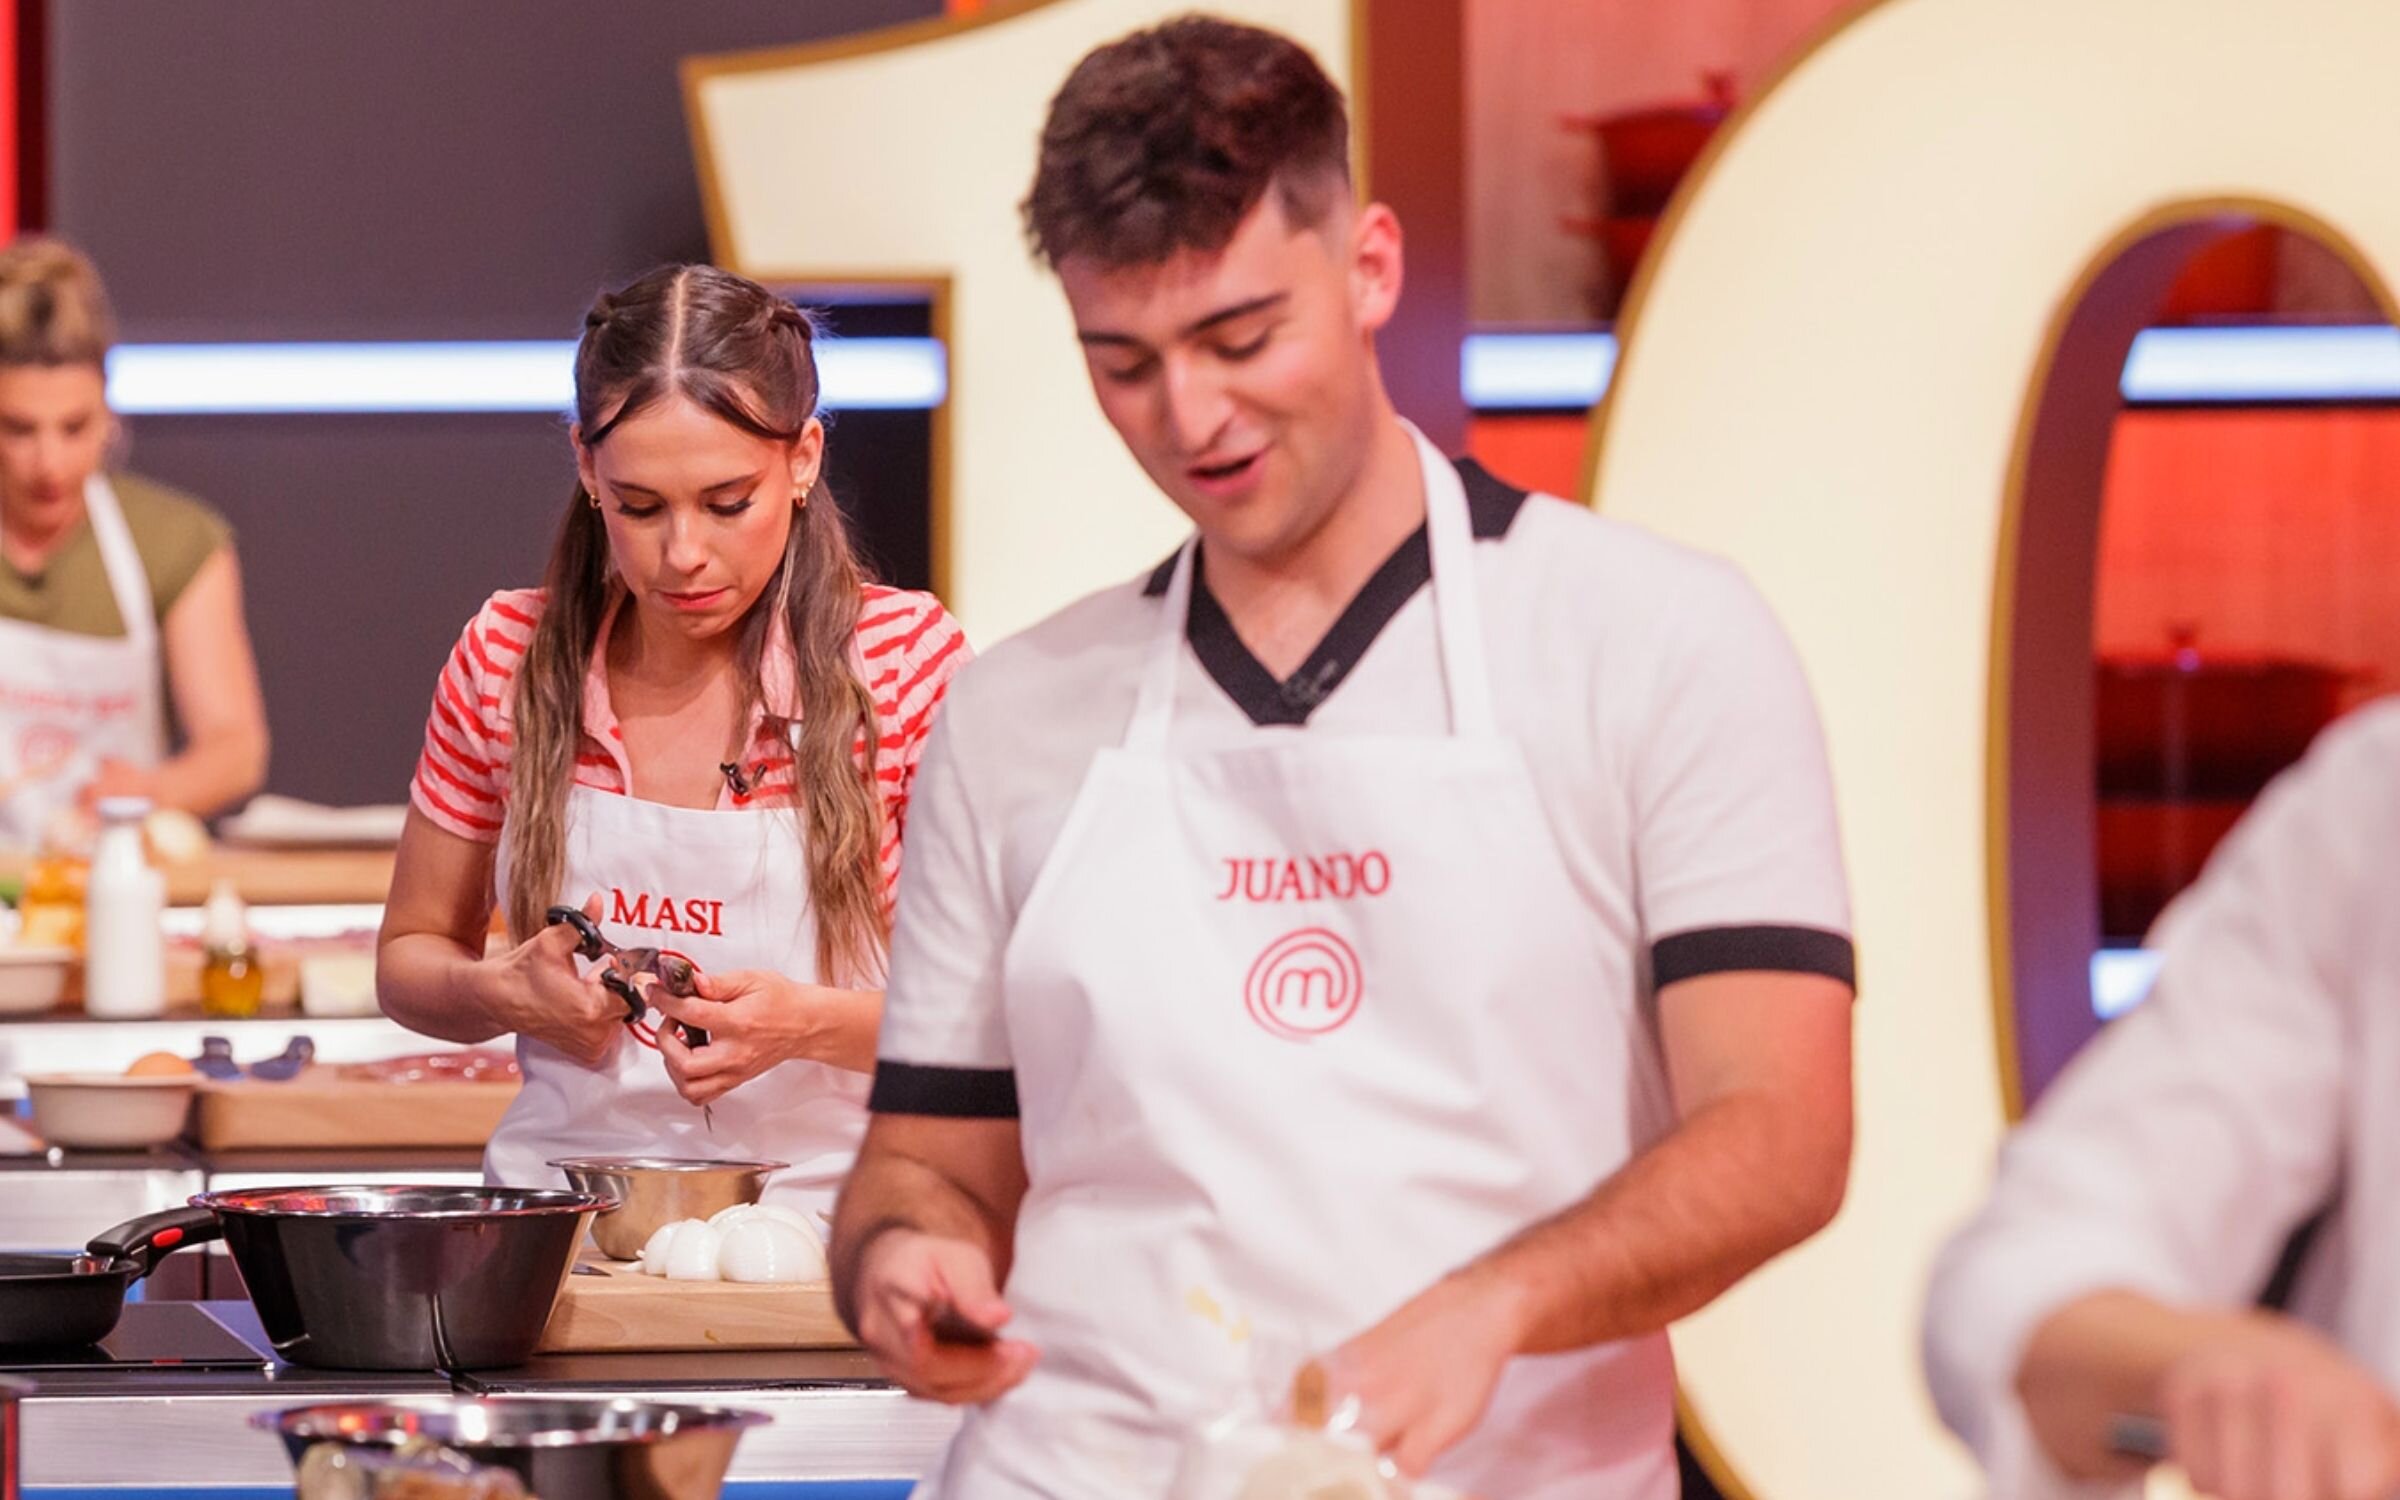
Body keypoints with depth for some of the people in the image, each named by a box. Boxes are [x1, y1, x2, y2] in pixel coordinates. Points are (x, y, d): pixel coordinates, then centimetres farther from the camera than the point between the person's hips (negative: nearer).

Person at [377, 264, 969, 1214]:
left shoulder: (907, 661, -1)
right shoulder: (507, 661, 6)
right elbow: (409, 957, 16)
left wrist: (809, 1022, -18)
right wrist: (506, 995, -6)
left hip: (818, 1213, -2)